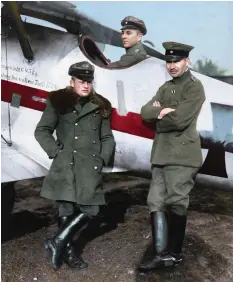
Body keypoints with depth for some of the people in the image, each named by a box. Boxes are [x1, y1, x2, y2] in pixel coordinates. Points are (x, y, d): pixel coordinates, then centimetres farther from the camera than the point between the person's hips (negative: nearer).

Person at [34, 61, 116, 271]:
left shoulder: (100, 107, 12)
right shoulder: (58, 102, 3)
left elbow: (108, 138, 16)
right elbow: (41, 131, 3)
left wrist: (102, 159, 2)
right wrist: (56, 151, -8)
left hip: (90, 168, 4)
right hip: (65, 167, -3)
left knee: (91, 210, 0)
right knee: (67, 210, 2)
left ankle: (58, 241, 15)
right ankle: (67, 250, 21)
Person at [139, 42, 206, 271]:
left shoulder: (195, 87, -6)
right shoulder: (165, 87, 17)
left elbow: (179, 120, -19)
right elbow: (145, 112, 6)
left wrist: (157, 116, -3)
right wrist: (161, 111, -13)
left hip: (182, 155, -7)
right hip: (161, 154, 7)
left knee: (175, 203, 2)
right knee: (156, 202, 5)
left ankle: (173, 253, 19)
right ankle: (161, 253, 14)